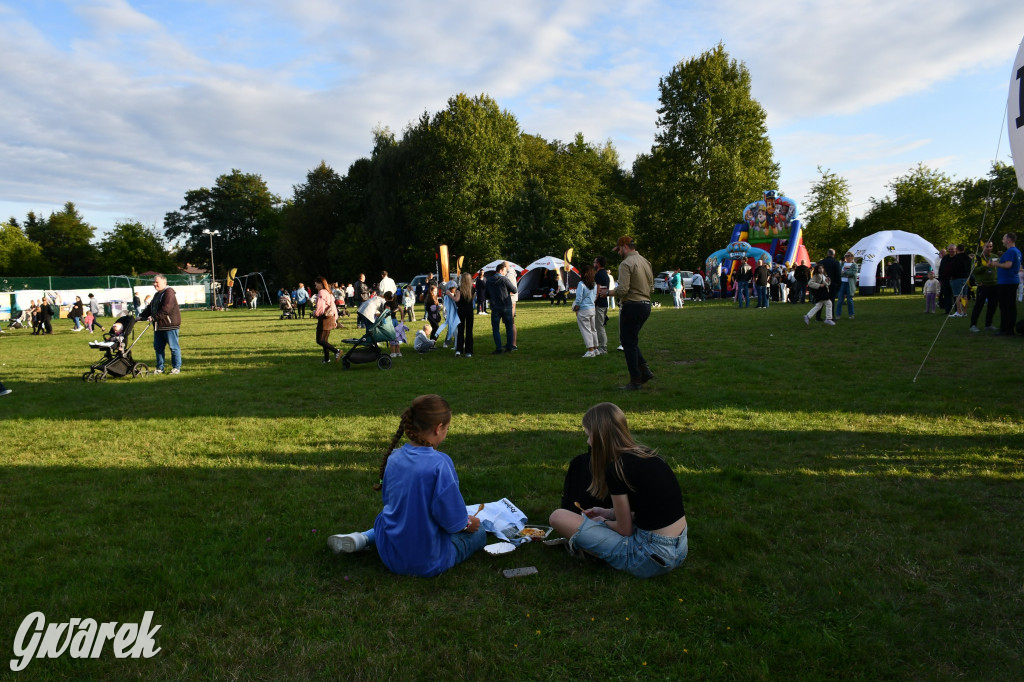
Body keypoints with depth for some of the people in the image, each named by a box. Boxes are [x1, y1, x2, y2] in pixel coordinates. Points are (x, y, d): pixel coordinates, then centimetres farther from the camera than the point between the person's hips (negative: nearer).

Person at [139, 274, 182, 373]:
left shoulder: (169, 292, -10)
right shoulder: (157, 295, 21)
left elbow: (166, 309, -21)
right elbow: (150, 308, 22)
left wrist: (154, 317, -23)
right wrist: (142, 316, 9)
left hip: (169, 325, -10)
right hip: (158, 326, 10)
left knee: (173, 347, -2)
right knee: (158, 347, 11)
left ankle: (176, 367, 4)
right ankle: (160, 368, 18)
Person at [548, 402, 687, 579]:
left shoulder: (616, 468, -17)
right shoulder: (647, 454, 7)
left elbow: (625, 530, -8)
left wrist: (603, 522, 12)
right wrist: (608, 513, 18)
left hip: (651, 560, -9)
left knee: (558, 517, -9)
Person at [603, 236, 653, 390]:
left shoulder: (626, 264, -14)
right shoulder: (645, 262, 13)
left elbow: (622, 290, -21)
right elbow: (651, 286, 17)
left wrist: (608, 292, -5)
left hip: (632, 306, -9)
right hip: (646, 305, 9)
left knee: (629, 343, 0)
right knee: (631, 340, 20)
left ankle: (636, 381, 4)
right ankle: (645, 370, 12)